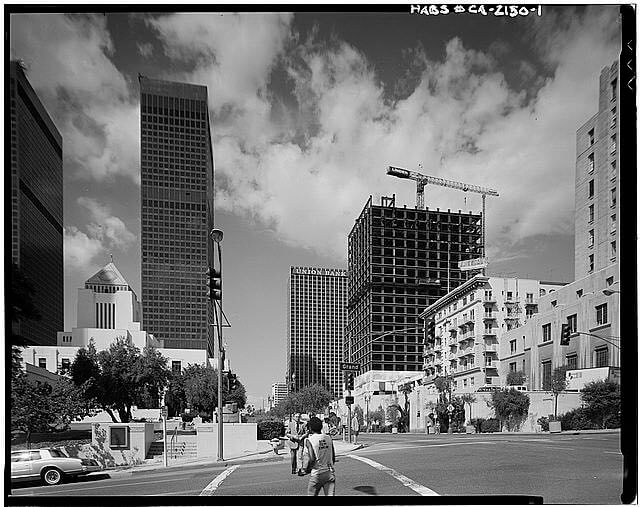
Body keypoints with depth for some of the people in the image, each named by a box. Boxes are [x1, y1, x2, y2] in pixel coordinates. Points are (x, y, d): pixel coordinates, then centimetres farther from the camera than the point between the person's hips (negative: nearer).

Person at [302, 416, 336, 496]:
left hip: (316, 474, -3)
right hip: (330, 473, 4)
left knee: (311, 494, 15)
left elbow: (310, 459, -17)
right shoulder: (328, 438, 4)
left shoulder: (309, 440, -11)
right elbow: (333, 457, 10)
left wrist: (306, 468, 1)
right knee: (330, 494, 1)